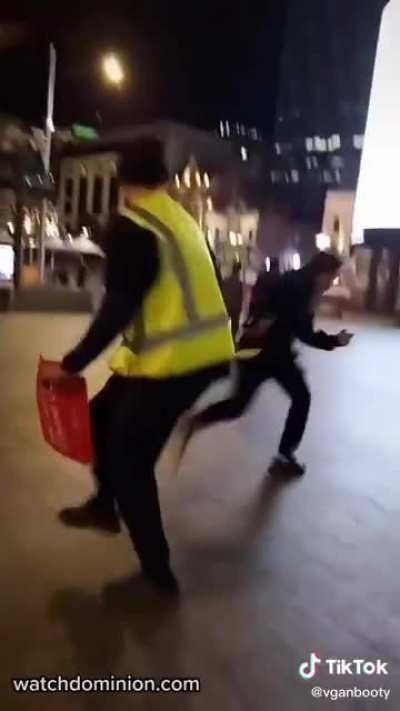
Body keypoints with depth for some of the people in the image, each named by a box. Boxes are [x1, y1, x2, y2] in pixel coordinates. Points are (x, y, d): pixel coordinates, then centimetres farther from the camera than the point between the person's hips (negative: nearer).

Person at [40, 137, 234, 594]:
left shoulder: (131, 226, -11)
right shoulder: (182, 220, 13)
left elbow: (118, 307, -17)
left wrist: (72, 364, -9)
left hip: (172, 360, -8)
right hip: (203, 351, 8)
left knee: (129, 461, 7)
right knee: (104, 414, 23)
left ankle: (157, 572, 19)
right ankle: (105, 505, 39)